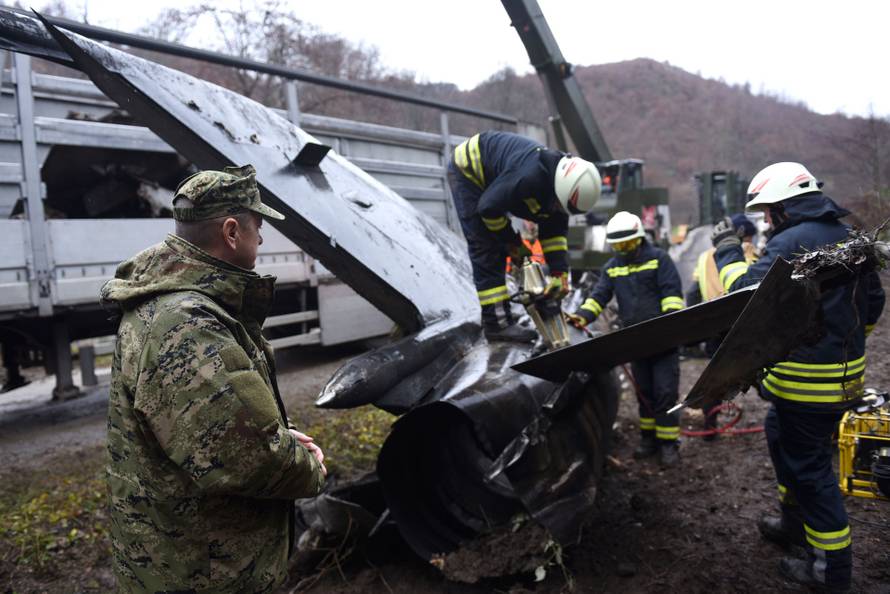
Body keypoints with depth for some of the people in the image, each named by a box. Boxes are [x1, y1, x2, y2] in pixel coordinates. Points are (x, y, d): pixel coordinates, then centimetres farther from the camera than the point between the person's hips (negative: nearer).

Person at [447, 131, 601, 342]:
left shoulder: (560, 180, -11)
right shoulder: (529, 176, -38)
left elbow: (554, 230, -2)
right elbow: (488, 208, -28)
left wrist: (560, 272, -8)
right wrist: (511, 241, -13)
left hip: (488, 176, 9)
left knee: (498, 248, 9)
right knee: (486, 249, -14)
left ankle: (496, 316, 17)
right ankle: (497, 322, -12)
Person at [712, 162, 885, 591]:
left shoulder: (791, 242, -19)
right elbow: (871, 304, 17)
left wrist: (728, 251, -8)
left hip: (806, 379, -10)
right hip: (846, 369, 10)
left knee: (808, 463, 3)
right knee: (781, 433, 25)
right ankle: (796, 522, 39)